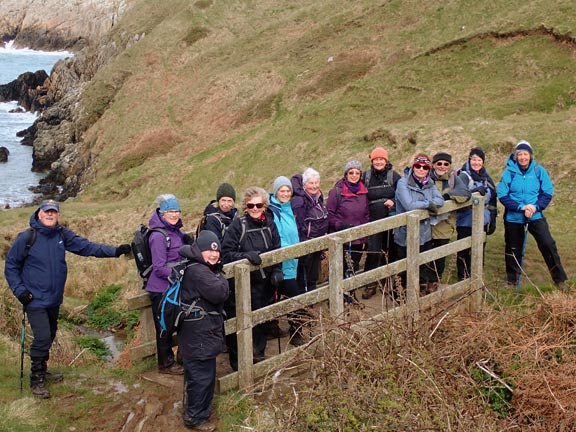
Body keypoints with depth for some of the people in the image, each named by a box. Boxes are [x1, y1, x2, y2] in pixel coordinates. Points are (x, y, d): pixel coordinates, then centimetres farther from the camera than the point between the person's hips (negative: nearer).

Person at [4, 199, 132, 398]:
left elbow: (87, 246, -3)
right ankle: (36, 380, 3)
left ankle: (42, 371, 38)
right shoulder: (26, 238, -11)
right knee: (42, 337, -13)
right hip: (35, 299, -6)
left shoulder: (63, 235, 1)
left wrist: (115, 251, -12)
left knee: (49, 336, 18)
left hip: (54, 299, 6)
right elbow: (11, 266, -3)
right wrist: (19, 290, -12)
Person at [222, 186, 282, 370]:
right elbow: (227, 253, -14)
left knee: (261, 320, 17)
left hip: (263, 281, 5)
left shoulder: (269, 224, 3)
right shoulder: (237, 225, -12)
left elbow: (276, 250, 11)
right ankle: (237, 361, 15)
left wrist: (277, 271, -2)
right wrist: (246, 255, -29)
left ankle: (259, 353, 37)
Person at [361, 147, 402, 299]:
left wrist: (394, 202, -17)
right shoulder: (366, 176, 5)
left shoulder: (393, 176, 1)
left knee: (389, 251, 10)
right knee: (373, 252, -8)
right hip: (373, 221, 0)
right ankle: (370, 284, 3)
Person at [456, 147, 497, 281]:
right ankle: (463, 279, 12)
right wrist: (475, 192, -33)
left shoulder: (486, 178, 12)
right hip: (466, 223, -6)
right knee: (464, 253, -2)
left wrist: (493, 221, 15)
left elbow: (492, 201, 18)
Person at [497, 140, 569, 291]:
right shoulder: (509, 172, -7)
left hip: (536, 216, 0)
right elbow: (502, 195, -9)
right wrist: (521, 207, -19)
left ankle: (560, 280, 0)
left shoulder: (539, 170, -4)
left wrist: (536, 207, -18)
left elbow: (548, 192, -2)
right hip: (513, 218, 1)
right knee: (513, 250, 11)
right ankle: (512, 281, 30)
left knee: (548, 244, -12)